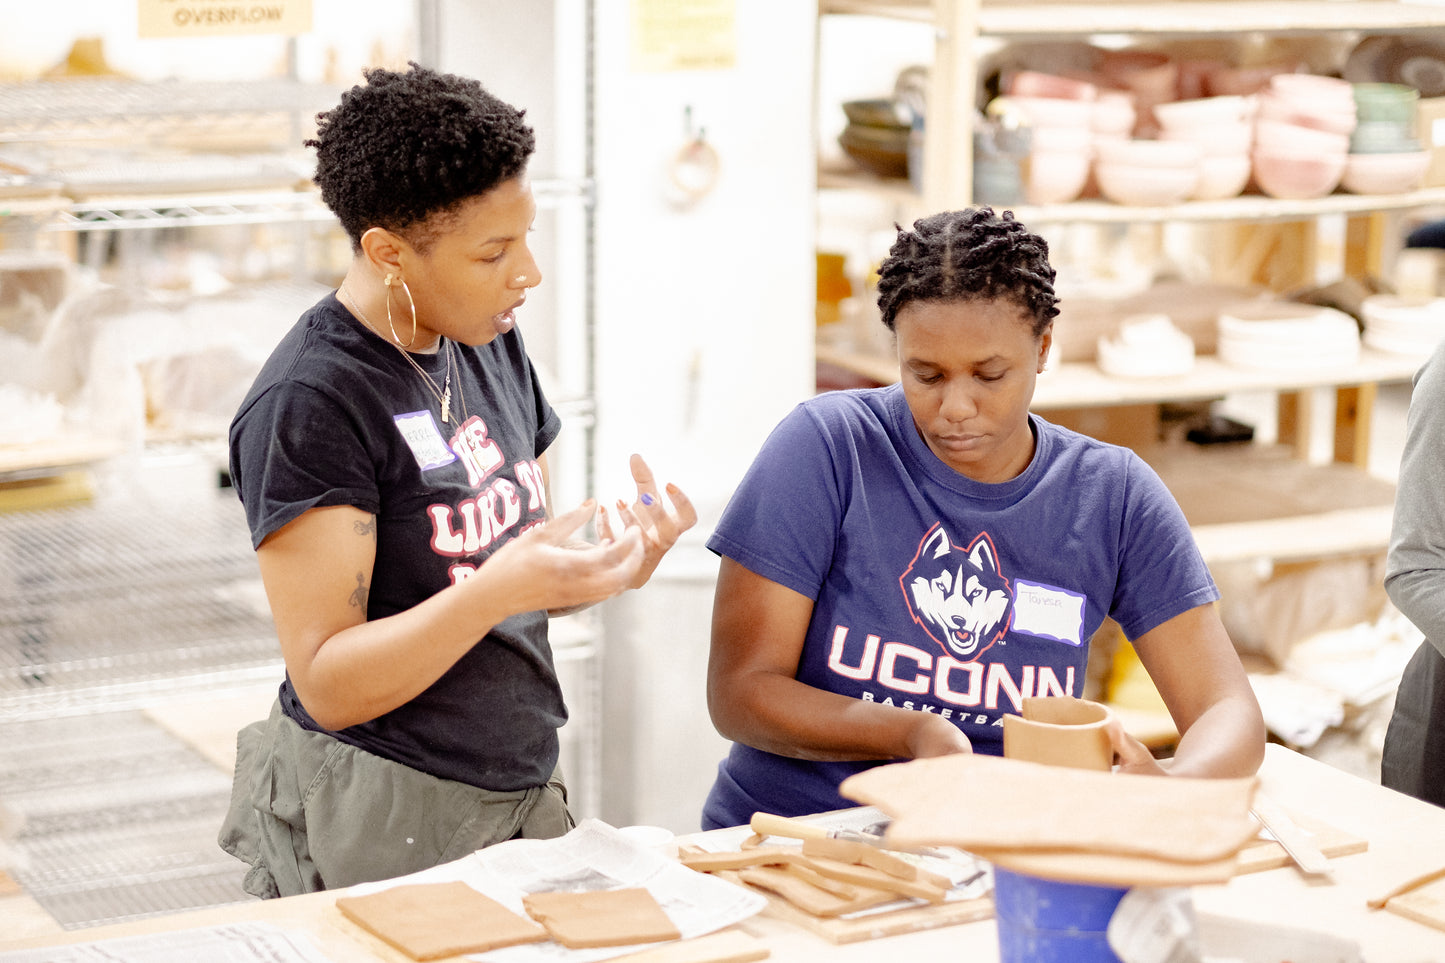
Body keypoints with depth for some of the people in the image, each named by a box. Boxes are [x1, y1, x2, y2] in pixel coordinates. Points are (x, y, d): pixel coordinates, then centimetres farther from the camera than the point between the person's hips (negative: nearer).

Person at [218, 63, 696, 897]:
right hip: (382, 829, -7)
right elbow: (328, 685, -19)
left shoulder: (493, 344, 7)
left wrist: (615, 567, -6)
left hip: (523, 795, 7)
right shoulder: (310, 401, -17)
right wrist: (498, 588, -32)